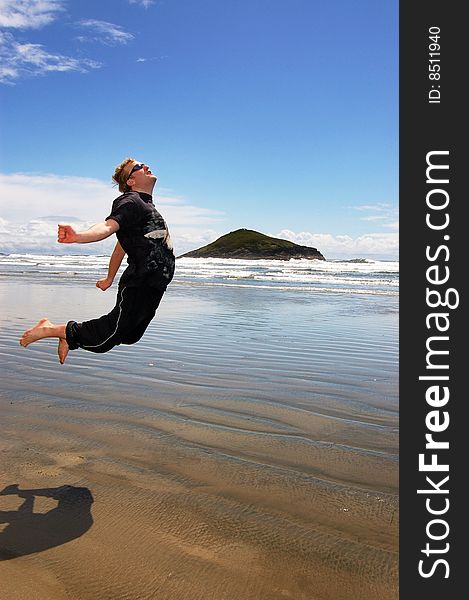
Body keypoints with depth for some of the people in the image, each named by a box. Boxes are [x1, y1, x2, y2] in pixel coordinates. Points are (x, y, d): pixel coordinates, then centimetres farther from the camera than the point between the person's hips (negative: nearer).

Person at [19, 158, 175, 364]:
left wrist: (110, 278, 29)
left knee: (129, 336, 18)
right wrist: (79, 236, -50)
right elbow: (108, 226, -30)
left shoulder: (146, 205, 20)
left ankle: (71, 336, 28)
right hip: (138, 284, -10)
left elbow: (121, 246, 25)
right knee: (108, 337, -10)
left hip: (152, 285, 10)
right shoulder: (130, 202, -9)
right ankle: (53, 329, 4)